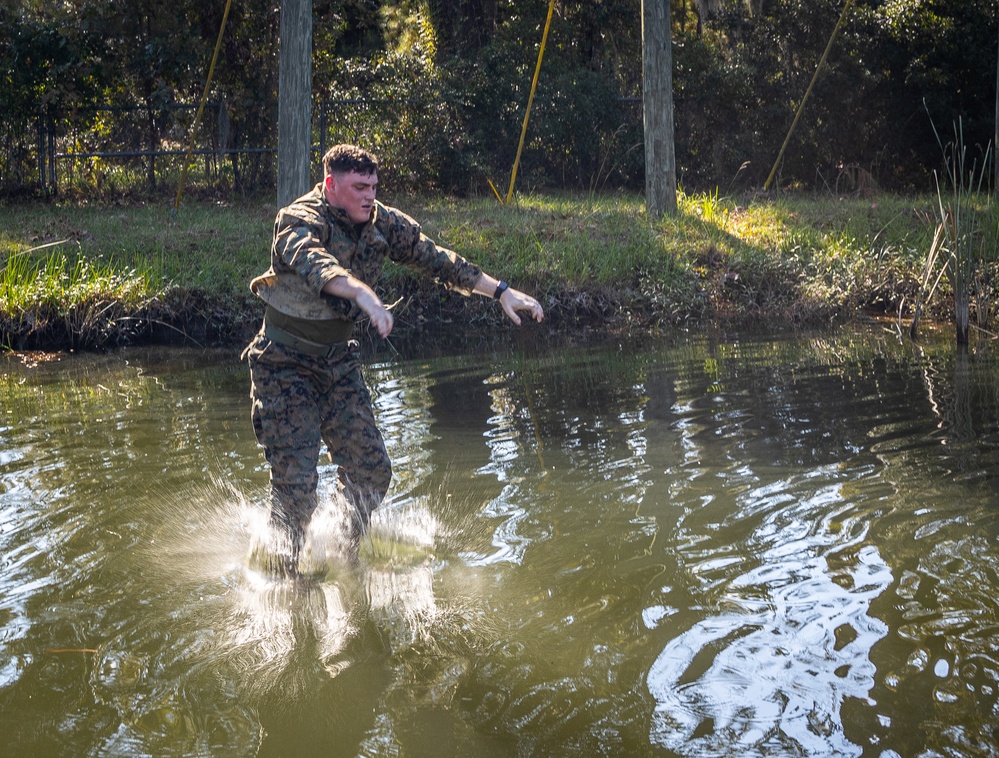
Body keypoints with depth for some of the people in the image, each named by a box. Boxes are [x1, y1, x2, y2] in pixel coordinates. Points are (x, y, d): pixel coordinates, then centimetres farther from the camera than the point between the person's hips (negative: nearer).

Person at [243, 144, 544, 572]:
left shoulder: (382, 223, -3)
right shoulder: (300, 220, -22)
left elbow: (437, 260, 1)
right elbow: (312, 262, -45)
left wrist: (501, 291, -6)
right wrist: (363, 293, -63)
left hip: (338, 360, 6)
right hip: (286, 365, -6)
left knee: (371, 468, 3)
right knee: (296, 480, -11)